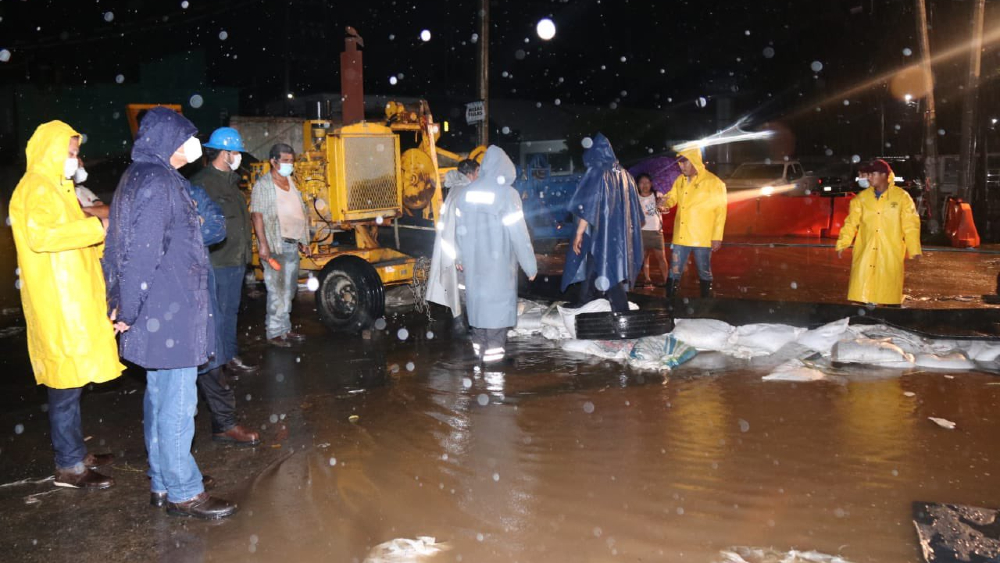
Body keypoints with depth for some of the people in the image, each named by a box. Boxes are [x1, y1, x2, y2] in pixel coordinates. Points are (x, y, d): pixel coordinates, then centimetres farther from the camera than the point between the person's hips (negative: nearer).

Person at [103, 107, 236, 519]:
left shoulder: (137, 178, 16)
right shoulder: (157, 183, -16)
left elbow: (129, 246, 18)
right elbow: (143, 253, -20)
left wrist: (128, 306, 18)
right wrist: (130, 311, -14)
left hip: (158, 312, 10)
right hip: (170, 314, -10)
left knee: (159, 398, 16)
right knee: (177, 403, -2)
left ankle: (161, 484, 26)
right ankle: (183, 492, 7)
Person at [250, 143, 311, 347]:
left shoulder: (291, 183, 18)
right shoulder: (263, 185, -6)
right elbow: (257, 215, -13)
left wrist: (303, 242, 21)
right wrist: (262, 244, -21)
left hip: (292, 244, 8)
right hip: (274, 246, -8)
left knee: (289, 290, 11)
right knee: (277, 290, -7)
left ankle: (284, 328, 20)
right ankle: (275, 332, 0)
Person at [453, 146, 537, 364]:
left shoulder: (468, 192, 0)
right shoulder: (507, 194, -15)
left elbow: (460, 228, 8)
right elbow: (518, 233, -14)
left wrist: (459, 256, 22)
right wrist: (530, 265, -6)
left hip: (473, 260, 5)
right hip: (498, 261, -5)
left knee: (477, 298, 15)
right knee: (496, 300, 5)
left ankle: (479, 345, 24)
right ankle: (493, 349, 9)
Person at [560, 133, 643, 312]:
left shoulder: (596, 173, -8)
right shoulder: (624, 175, 10)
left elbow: (587, 207, -15)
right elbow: (633, 209, 13)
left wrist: (579, 234, -13)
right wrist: (629, 233, 22)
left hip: (601, 233, -7)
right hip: (621, 234, 7)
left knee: (607, 271, -3)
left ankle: (622, 312, -5)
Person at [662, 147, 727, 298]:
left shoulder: (713, 182, -7)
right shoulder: (680, 180, 8)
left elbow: (720, 211, -7)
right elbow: (672, 198, 19)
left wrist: (717, 237, -11)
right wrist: (665, 202, -7)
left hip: (702, 238, -4)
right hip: (680, 236, 5)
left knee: (704, 273, 8)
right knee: (674, 272, 6)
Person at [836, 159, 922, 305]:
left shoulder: (901, 197, -2)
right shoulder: (862, 197, 5)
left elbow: (910, 225, 0)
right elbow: (851, 222, 6)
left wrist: (914, 250, -3)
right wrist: (842, 244, -2)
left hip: (890, 253, -2)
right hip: (865, 252, 2)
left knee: (888, 291, 5)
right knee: (863, 291, -3)